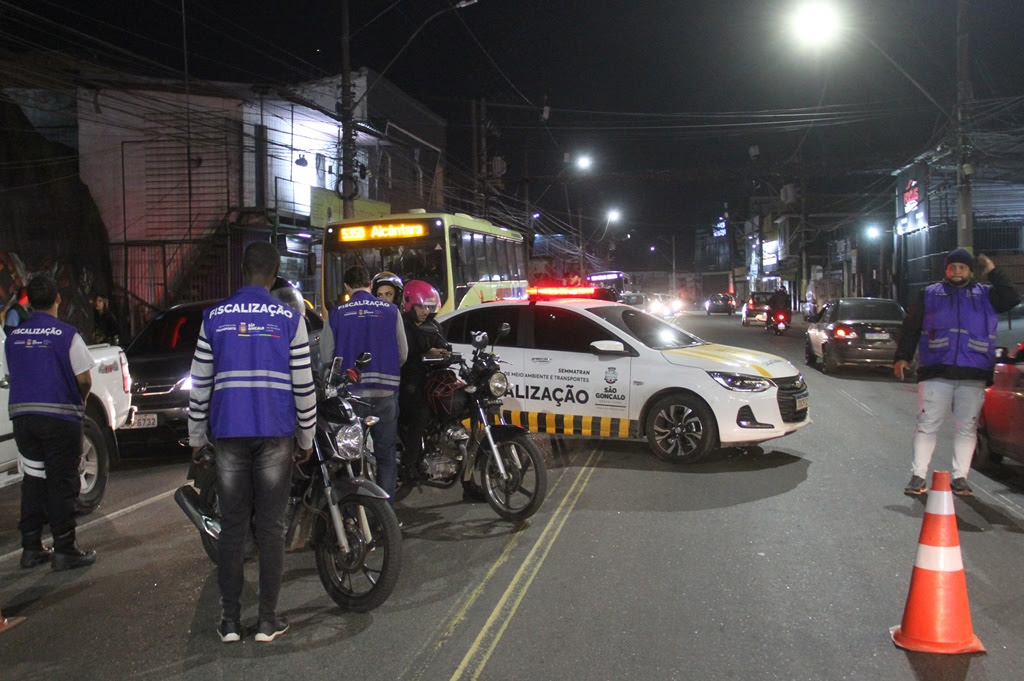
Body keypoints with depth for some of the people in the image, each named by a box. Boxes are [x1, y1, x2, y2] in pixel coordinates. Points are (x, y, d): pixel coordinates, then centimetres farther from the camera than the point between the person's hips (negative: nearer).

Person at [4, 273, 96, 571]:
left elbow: (11, 376, 12)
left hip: (22, 416, 5)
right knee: (62, 483, 1)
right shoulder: (67, 334, -10)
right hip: (60, 416, -5)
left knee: (33, 480, 14)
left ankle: (31, 547, 19)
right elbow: (84, 380, -9)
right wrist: (80, 401, 11)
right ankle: (64, 550, 4)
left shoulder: (14, 335, 6)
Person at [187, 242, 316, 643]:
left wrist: (196, 436, 14)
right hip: (276, 434, -1)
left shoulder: (215, 318, 2)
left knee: (232, 527, 7)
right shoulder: (289, 319, -3)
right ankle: (268, 619, 9)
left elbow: (200, 383, 5)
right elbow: (303, 384, -3)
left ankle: (230, 620, 12)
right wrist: (307, 436, 7)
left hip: (229, 433, 2)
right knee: (270, 527, 4)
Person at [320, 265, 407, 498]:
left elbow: (327, 357, -1)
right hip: (385, 391, 0)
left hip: (350, 393, 0)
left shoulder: (336, 314, -3)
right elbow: (403, 353, 1)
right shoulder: (391, 311, -2)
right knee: (385, 455, 9)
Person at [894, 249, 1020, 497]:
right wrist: (902, 357, 1)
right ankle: (918, 476, 1)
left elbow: (1012, 299, -2)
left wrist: (993, 272, -3)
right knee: (927, 425, -3)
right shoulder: (930, 294, 13)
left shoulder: (985, 294, 15)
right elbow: (910, 328, 10)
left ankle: (960, 477, 11)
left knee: (967, 428, 3)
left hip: (973, 376, 1)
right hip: (936, 373, -1)